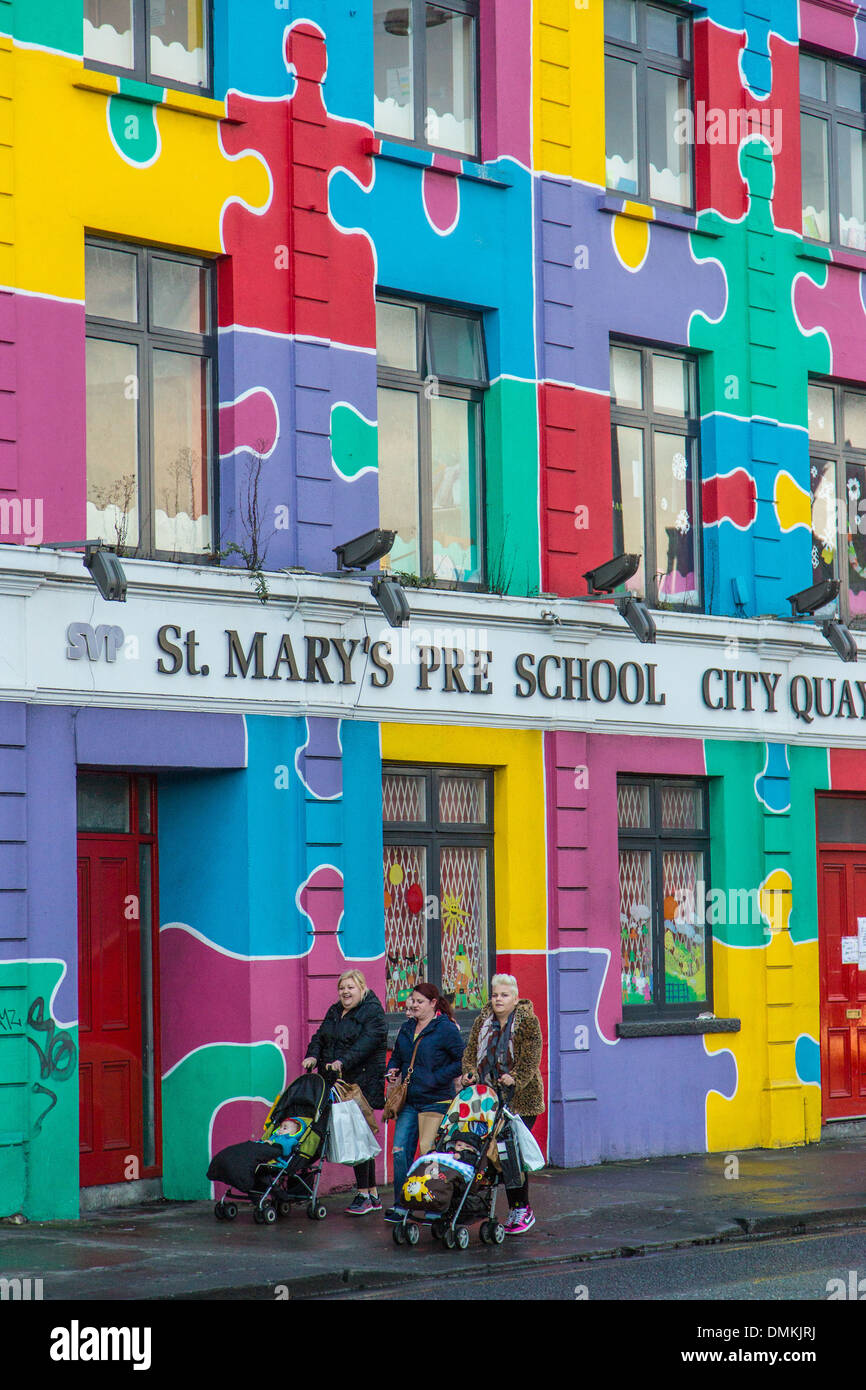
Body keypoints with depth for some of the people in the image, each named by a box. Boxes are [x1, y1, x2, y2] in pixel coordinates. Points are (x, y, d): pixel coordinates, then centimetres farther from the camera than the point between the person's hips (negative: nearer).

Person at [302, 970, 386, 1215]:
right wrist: (313, 1056, -5)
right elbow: (320, 1037, 16)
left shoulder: (373, 1013, -5)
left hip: (362, 1082, -7)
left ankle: (364, 1194, -6)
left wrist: (343, 1062, -30)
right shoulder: (334, 1012, 20)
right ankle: (373, 1194, 14)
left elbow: (366, 1042, -18)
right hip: (336, 1084, 7)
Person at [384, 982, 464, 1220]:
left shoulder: (446, 1029, -8)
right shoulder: (407, 1029, 13)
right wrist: (392, 1071, 5)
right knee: (400, 1151, 0)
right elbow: (396, 1056, 26)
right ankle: (401, 1205, 7)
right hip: (409, 1101, 6)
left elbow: (463, 1062, -10)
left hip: (436, 1101, -6)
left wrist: (436, 1079, -15)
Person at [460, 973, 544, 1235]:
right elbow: (471, 1050, 10)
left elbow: (531, 1058, -10)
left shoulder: (528, 1021, -1)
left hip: (522, 1098, -5)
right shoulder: (483, 1021, 14)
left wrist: (516, 1078, -24)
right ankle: (515, 1208, 6)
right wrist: (469, 1073, -9)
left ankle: (522, 1210, -2)